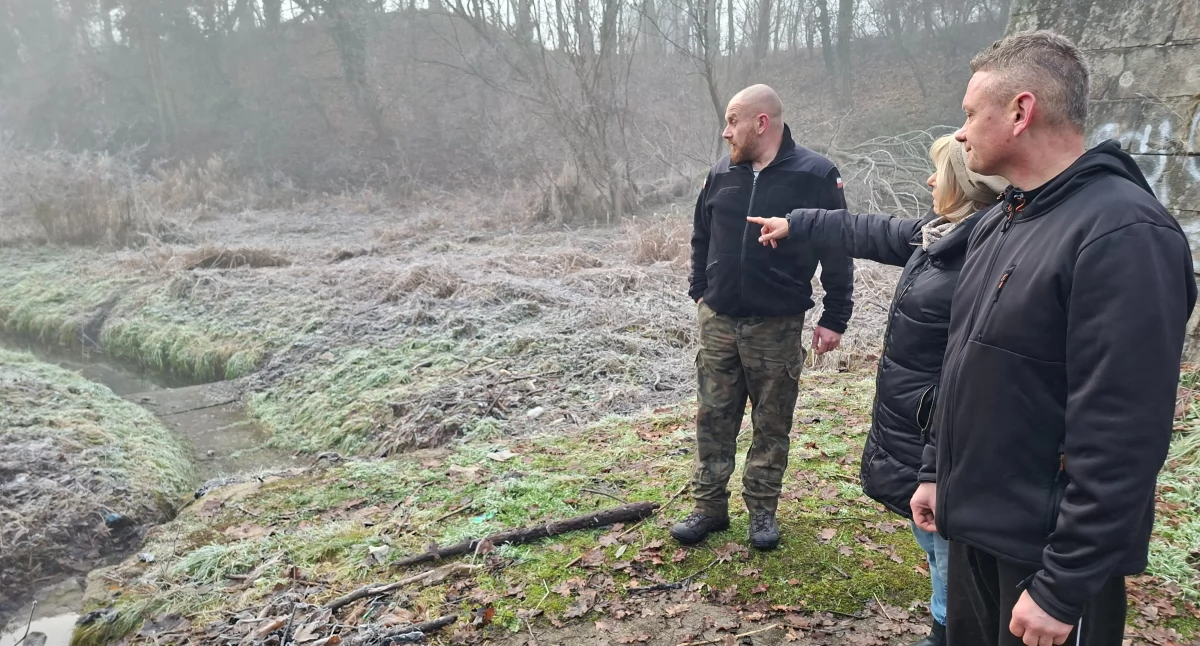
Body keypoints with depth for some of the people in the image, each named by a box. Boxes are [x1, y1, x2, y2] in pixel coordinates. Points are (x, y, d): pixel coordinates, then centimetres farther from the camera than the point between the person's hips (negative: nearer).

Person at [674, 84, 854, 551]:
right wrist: (699, 291, 11)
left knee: (771, 423, 9)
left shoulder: (815, 175, -8)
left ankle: (762, 510, 25)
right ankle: (710, 507, 22)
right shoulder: (721, 174, 5)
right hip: (718, 321, 4)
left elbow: (837, 251, -5)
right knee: (713, 418, 9)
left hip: (778, 327, -3)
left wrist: (835, 318, -6)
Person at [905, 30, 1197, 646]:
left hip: (1048, 548, -8)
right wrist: (936, 471, 13)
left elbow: (1122, 439, -24)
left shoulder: (1122, 233, -21)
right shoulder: (997, 224, 8)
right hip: (974, 524, 8)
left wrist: (1064, 587, -22)